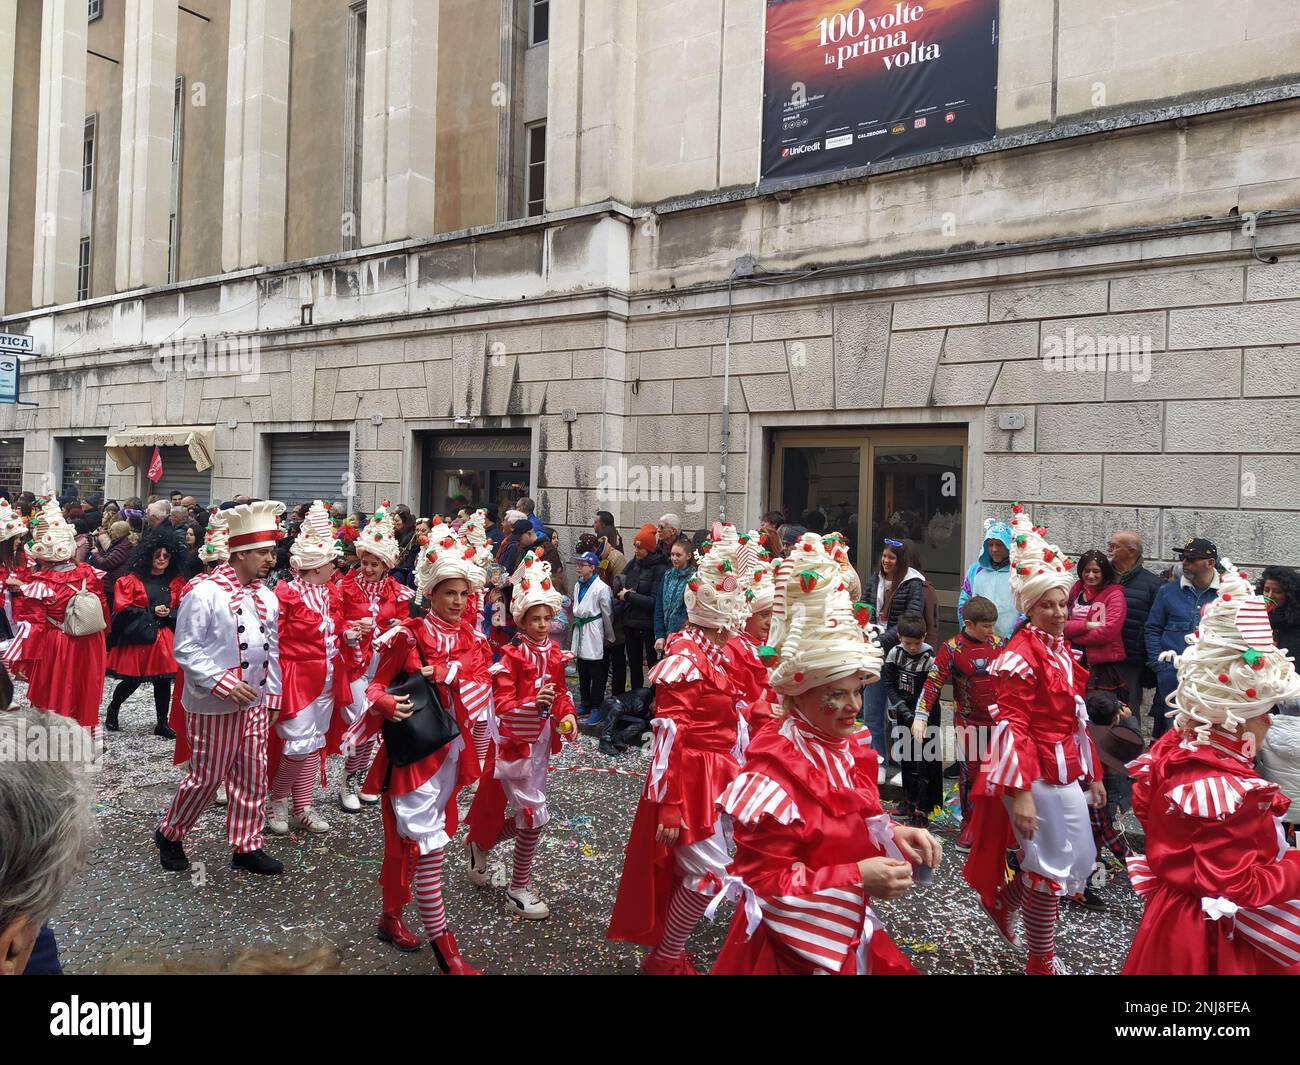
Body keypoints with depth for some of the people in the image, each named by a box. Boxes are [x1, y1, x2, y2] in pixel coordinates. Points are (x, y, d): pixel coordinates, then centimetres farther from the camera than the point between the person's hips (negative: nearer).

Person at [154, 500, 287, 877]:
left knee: (252, 778, 10)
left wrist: (271, 696, 11)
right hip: (213, 706, -6)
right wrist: (224, 683, -21)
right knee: (207, 777, 5)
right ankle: (169, 834, 29)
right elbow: (186, 649, -15)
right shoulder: (204, 594, -14)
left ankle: (246, 846, 23)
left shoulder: (267, 598, 7)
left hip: (255, 704, 6)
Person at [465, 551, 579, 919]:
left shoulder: (554, 655, 4)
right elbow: (502, 704, -21)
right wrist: (532, 704, -38)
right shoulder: (512, 658, -16)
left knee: (518, 813, 17)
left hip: (542, 742, 7)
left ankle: (478, 845, 44)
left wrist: (567, 715, -6)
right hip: (516, 742, -7)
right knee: (534, 815, -5)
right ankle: (519, 887, 13)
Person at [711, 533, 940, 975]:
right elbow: (765, 880, -23)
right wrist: (858, 879, -27)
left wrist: (892, 834, -7)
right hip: (792, 946, -7)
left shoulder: (851, 748, -2)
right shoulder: (775, 772, -26)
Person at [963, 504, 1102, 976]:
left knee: (1081, 860, 18)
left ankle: (1002, 900, 38)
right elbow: (1012, 725, -20)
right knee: (1050, 867, 5)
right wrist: (1019, 793, -23)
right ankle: (1042, 962, 25)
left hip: (1067, 772, 9)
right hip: (1035, 773, -9)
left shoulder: (1062, 649, 10)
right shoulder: (1021, 653, -16)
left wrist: (1092, 773, 19)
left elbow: (1076, 719, 17)